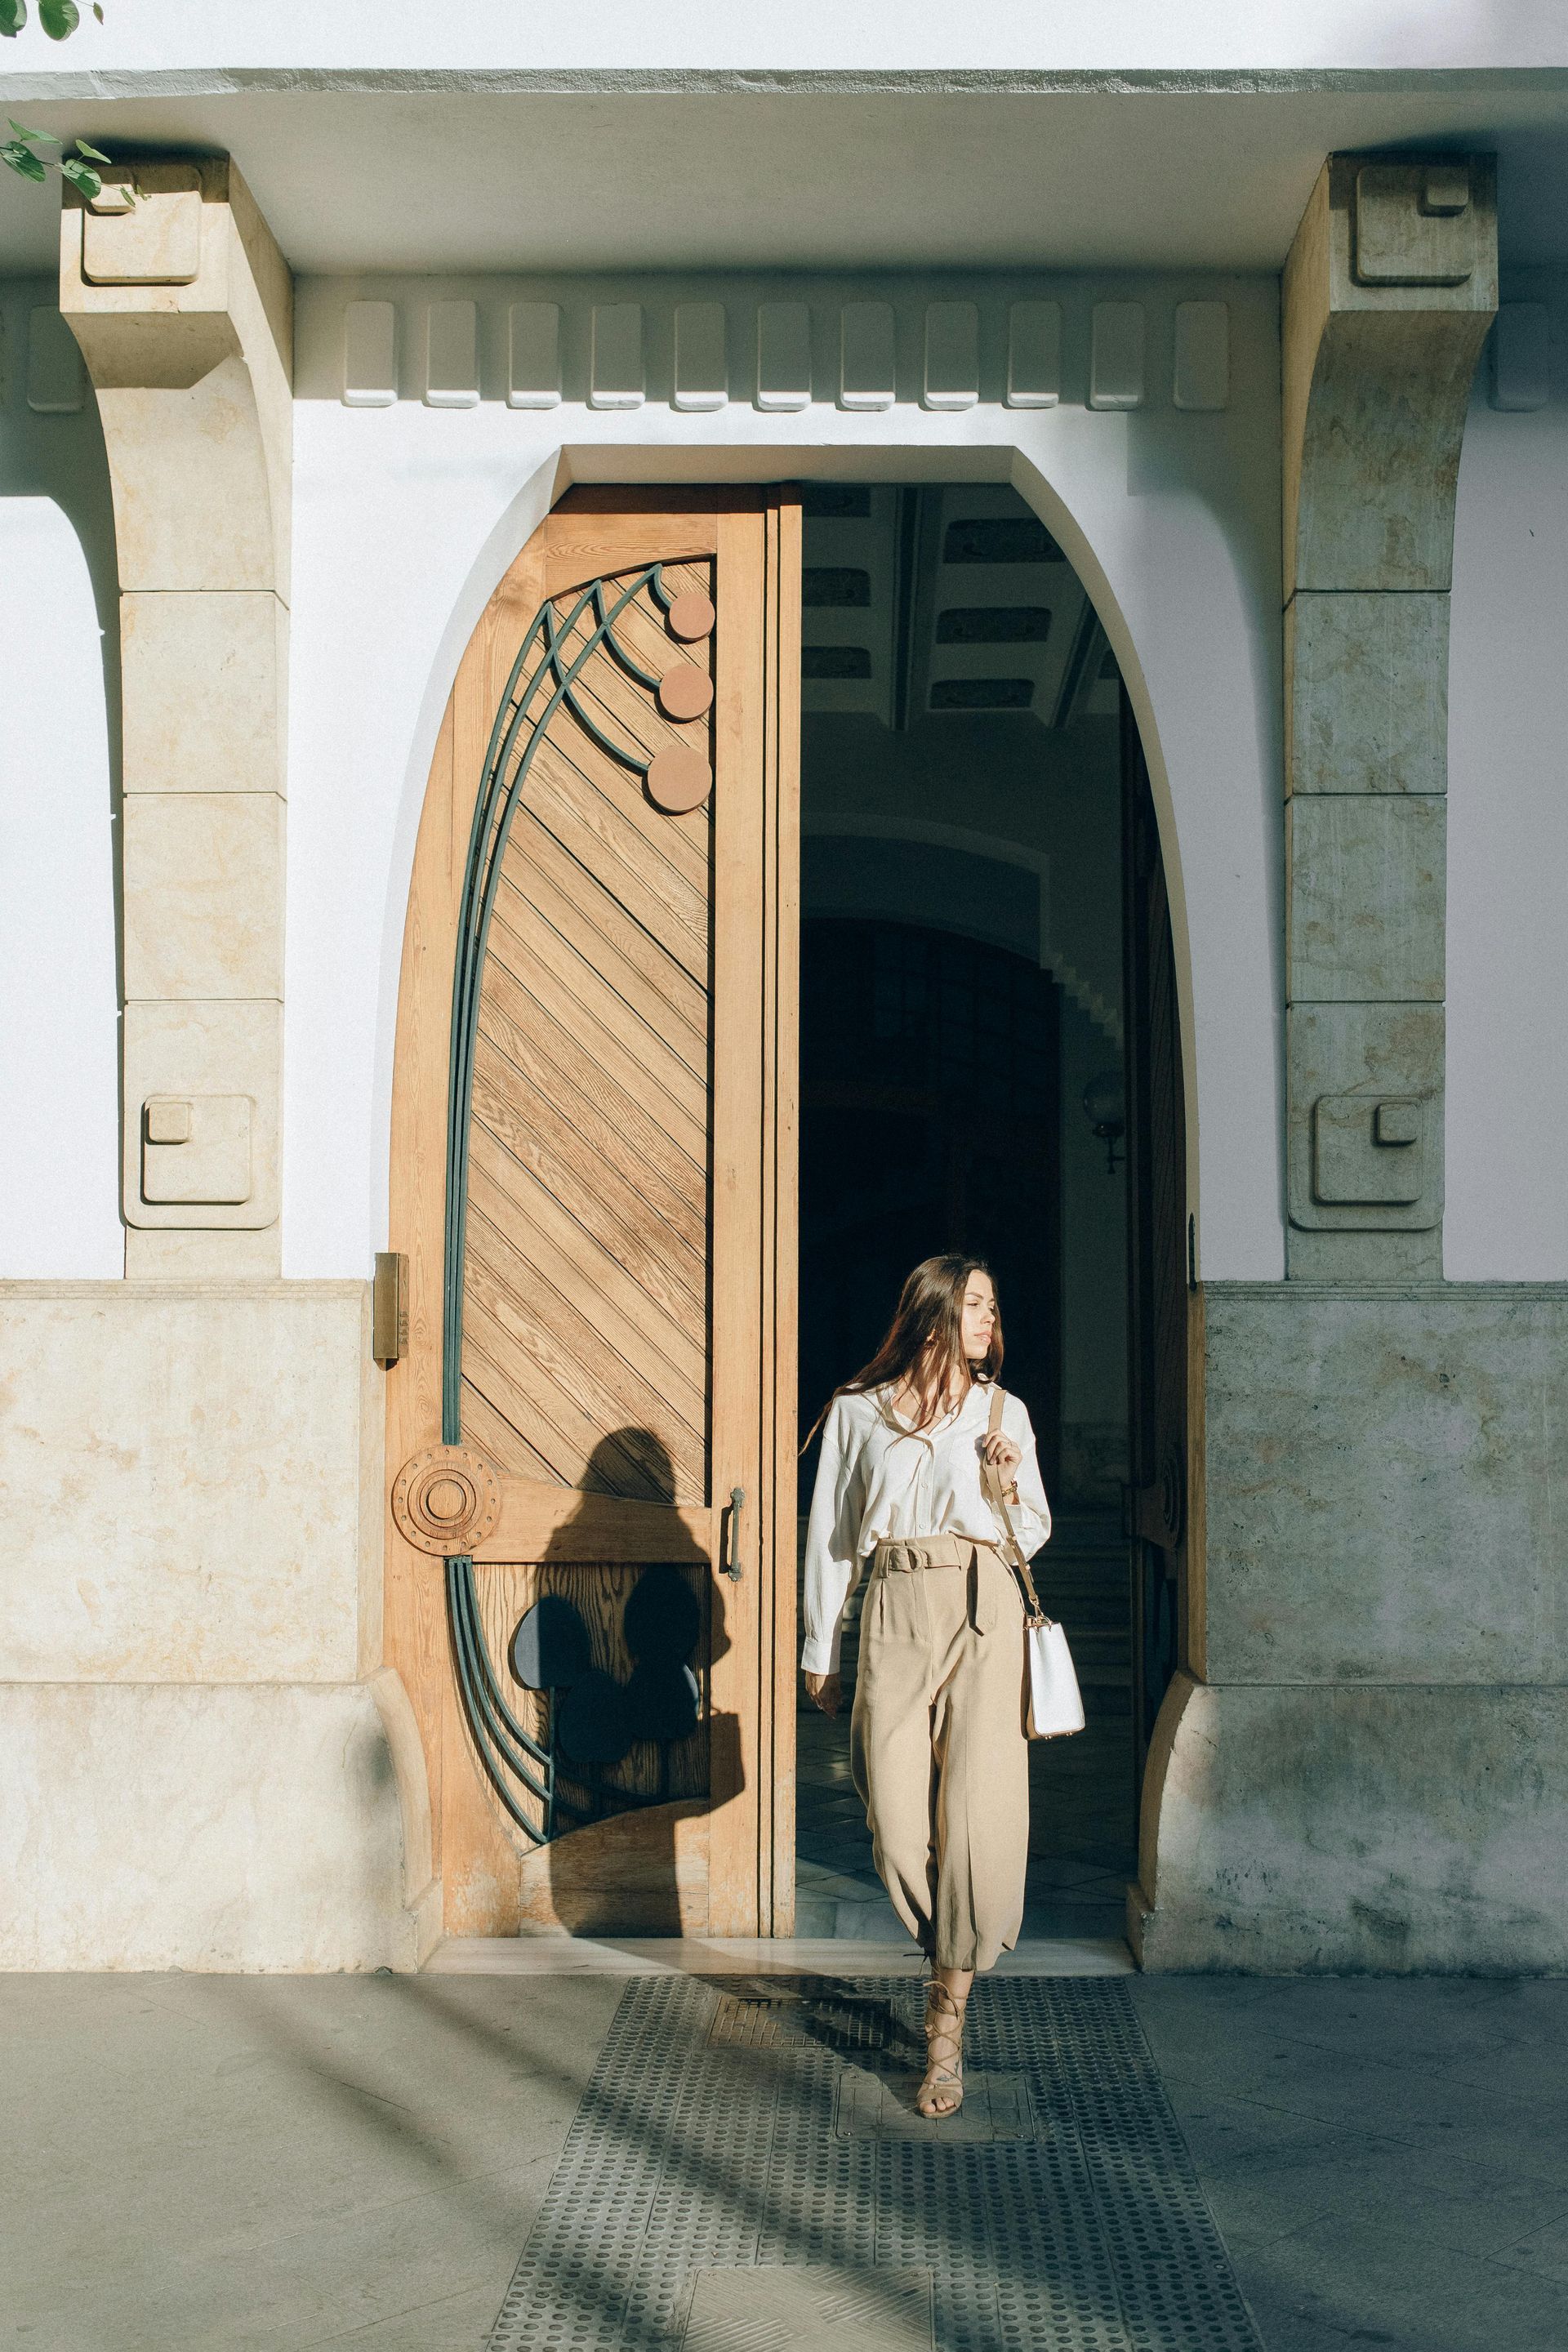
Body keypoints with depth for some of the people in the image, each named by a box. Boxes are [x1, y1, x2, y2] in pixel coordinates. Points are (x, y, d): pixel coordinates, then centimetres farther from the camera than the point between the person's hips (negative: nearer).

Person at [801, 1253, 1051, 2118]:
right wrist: (820, 1649, 9)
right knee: (899, 1825, -4)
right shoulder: (857, 1410, 8)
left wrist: (1011, 1485, -5)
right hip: (895, 1618, 0)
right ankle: (952, 1952, 25)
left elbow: (1032, 1536, 16)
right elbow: (830, 1534, 11)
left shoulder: (1003, 1413, 11)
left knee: (975, 1818, -7)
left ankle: (947, 2026, 2)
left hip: (983, 1615, 0)